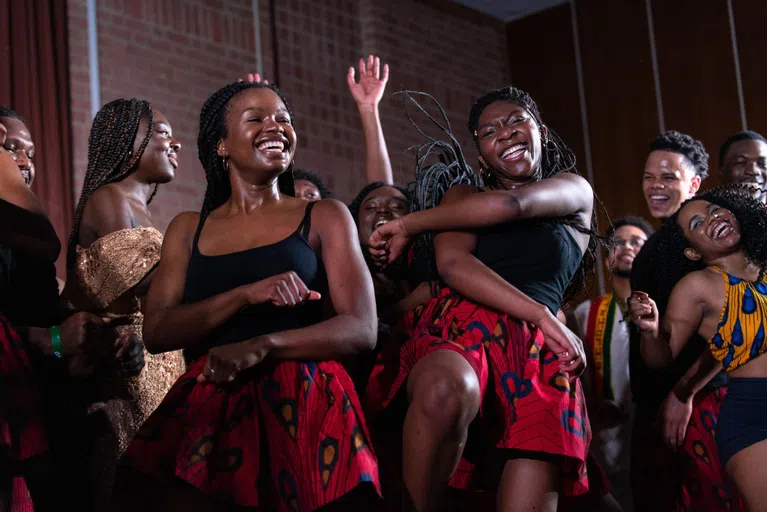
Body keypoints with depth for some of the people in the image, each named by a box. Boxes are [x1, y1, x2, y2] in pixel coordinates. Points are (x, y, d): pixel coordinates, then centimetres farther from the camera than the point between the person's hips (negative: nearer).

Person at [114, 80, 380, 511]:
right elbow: (156, 332, 4)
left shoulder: (325, 217, 10)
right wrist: (247, 294, -12)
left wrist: (263, 345, -17)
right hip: (208, 406, 2)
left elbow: (362, 329, -1)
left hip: (305, 403, -1)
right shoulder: (189, 229, 18)